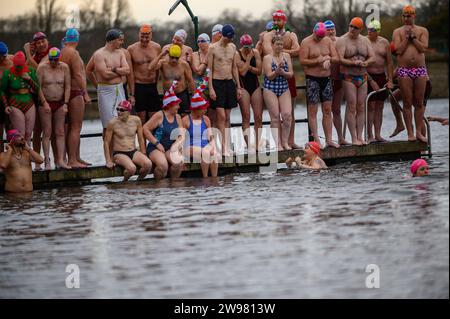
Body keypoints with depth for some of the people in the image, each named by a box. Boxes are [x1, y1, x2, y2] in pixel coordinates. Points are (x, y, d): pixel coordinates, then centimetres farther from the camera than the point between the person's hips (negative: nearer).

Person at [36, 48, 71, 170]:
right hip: (45, 103, -2)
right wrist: (43, 103, -12)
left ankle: (60, 160, 0)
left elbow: (67, 86, 2)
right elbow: (38, 87, -6)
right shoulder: (42, 67, -5)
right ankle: (47, 161, -3)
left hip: (60, 103, 2)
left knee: (60, 133, 1)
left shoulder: (64, 67, 1)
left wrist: (65, 103, -5)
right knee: (47, 133, -3)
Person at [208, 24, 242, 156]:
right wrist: (211, 88, -12)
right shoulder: (213, 48, -6)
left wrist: (238, 87, 13)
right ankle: (223, 147, -9)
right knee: (221, 116, -10)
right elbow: (209, 69, -6)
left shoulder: (232, 47, 10)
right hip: (217, 82, -5)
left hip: (230, 82, 5)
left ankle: (227, 146, 8)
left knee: (227, 117, 6)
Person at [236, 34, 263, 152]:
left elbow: (259, 71, -1)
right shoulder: (237, 54, -7)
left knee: (258, 117, 0)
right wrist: (248, 59, -12)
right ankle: (248, 145, -7)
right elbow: (242, 72, -16)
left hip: (255, 85, 4)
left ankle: (258, 144, 7)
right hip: (243, 87, -4)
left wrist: (249, 67, -14)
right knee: (246, 116, -7)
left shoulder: (255, 53, 4)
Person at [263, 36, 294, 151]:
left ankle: (285, 142, 2)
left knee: (287, 115, -9)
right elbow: (269, 76, -8)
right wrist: (277, 70, -24)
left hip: (284, 89, 3)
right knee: (275, 117, -4)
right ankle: (278, 144, 0)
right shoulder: (267, 58, -2)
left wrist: (283, 72, -15)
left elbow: (291, 74, 4)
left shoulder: (286, 56, 8)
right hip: (270, 89, -3)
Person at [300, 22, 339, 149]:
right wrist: (318, 60, -18)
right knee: (313, 111, -4)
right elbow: (302, 61, -13)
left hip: (327, 78, 5)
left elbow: (336, 58, 6)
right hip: (312, 79, -5)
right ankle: (316, 140, -1)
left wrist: (328, 59, -14)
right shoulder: (306, 42, -5)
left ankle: (329, 139, 8)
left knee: (327, 110, 5)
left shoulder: (328, 41, 10)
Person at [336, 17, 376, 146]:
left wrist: (365, 63, -14)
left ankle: (360, 136, 8)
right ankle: (354, 138, -4)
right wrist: (354, 63, -24)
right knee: (352, 108, -7)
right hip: (348, 77, -5)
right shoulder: (342, 41, -4)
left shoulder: (365, 41, 11)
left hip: (363, 77, 5)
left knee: (361, 108, 4)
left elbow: (372, 57, 6)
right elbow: (340, 59, -14)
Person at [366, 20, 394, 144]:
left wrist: (390, 80, 3)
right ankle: (370, 136, -7)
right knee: (370, 106, -8)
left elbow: (389, 62, 11)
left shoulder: (384, 43, 8)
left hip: (382, 77, 4)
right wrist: (371, 81, -12)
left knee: (379, 107, 5)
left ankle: (378, 135, 9)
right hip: (368, 77, -4)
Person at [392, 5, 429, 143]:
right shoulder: (398, 32, 6)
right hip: (404, 70, -1)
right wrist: (406, 37, -7)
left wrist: (413, 37, -6)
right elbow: (399, 50, -6)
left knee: (419, 102, 2)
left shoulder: (422, 31, 9)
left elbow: (423, 48, -5)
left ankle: (419, 132, 7)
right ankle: (410, 133, 0)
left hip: (420, 70, 1)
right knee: (407, 103, -3)